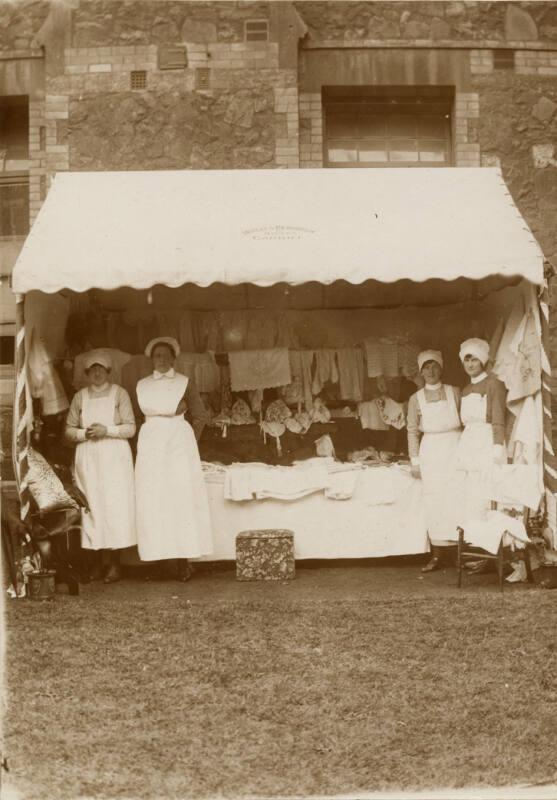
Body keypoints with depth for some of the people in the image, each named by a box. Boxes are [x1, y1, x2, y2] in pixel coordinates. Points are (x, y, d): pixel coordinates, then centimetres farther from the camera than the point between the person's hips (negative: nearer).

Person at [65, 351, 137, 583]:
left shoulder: (119, 393, 3)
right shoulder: (80, 396, 10)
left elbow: (131, 428, -1)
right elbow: (69, 430, 10)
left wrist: (107, 430, -14)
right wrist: (85, 433, -9)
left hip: (115, 456, -2)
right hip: (88, 457, 2)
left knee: (115, 505, -6)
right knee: (91, 506, -1)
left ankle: (115, 564, -1)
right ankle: (96, 563, 5)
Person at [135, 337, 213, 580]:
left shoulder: (185, 383, 3)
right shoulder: (142, 385, 11)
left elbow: (200, 416, 4)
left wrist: (188, 442, -1)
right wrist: (149, 438, 4)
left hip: (178, 443, -3)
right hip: (150, 445, 3)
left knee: (181, 497, -6)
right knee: (152, 501, -3)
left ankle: (183, 558, -3)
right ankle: (161, 556, 0)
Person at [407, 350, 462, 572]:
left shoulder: (455, 392, 3)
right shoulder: (416, 399, 6)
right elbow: (412, 431, 7)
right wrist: (415, 461, 2)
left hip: (455, 447, -1)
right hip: (430, 450, 1)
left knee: (456, 498, -5)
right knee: (433, 501, 2)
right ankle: (438, 554, 7)